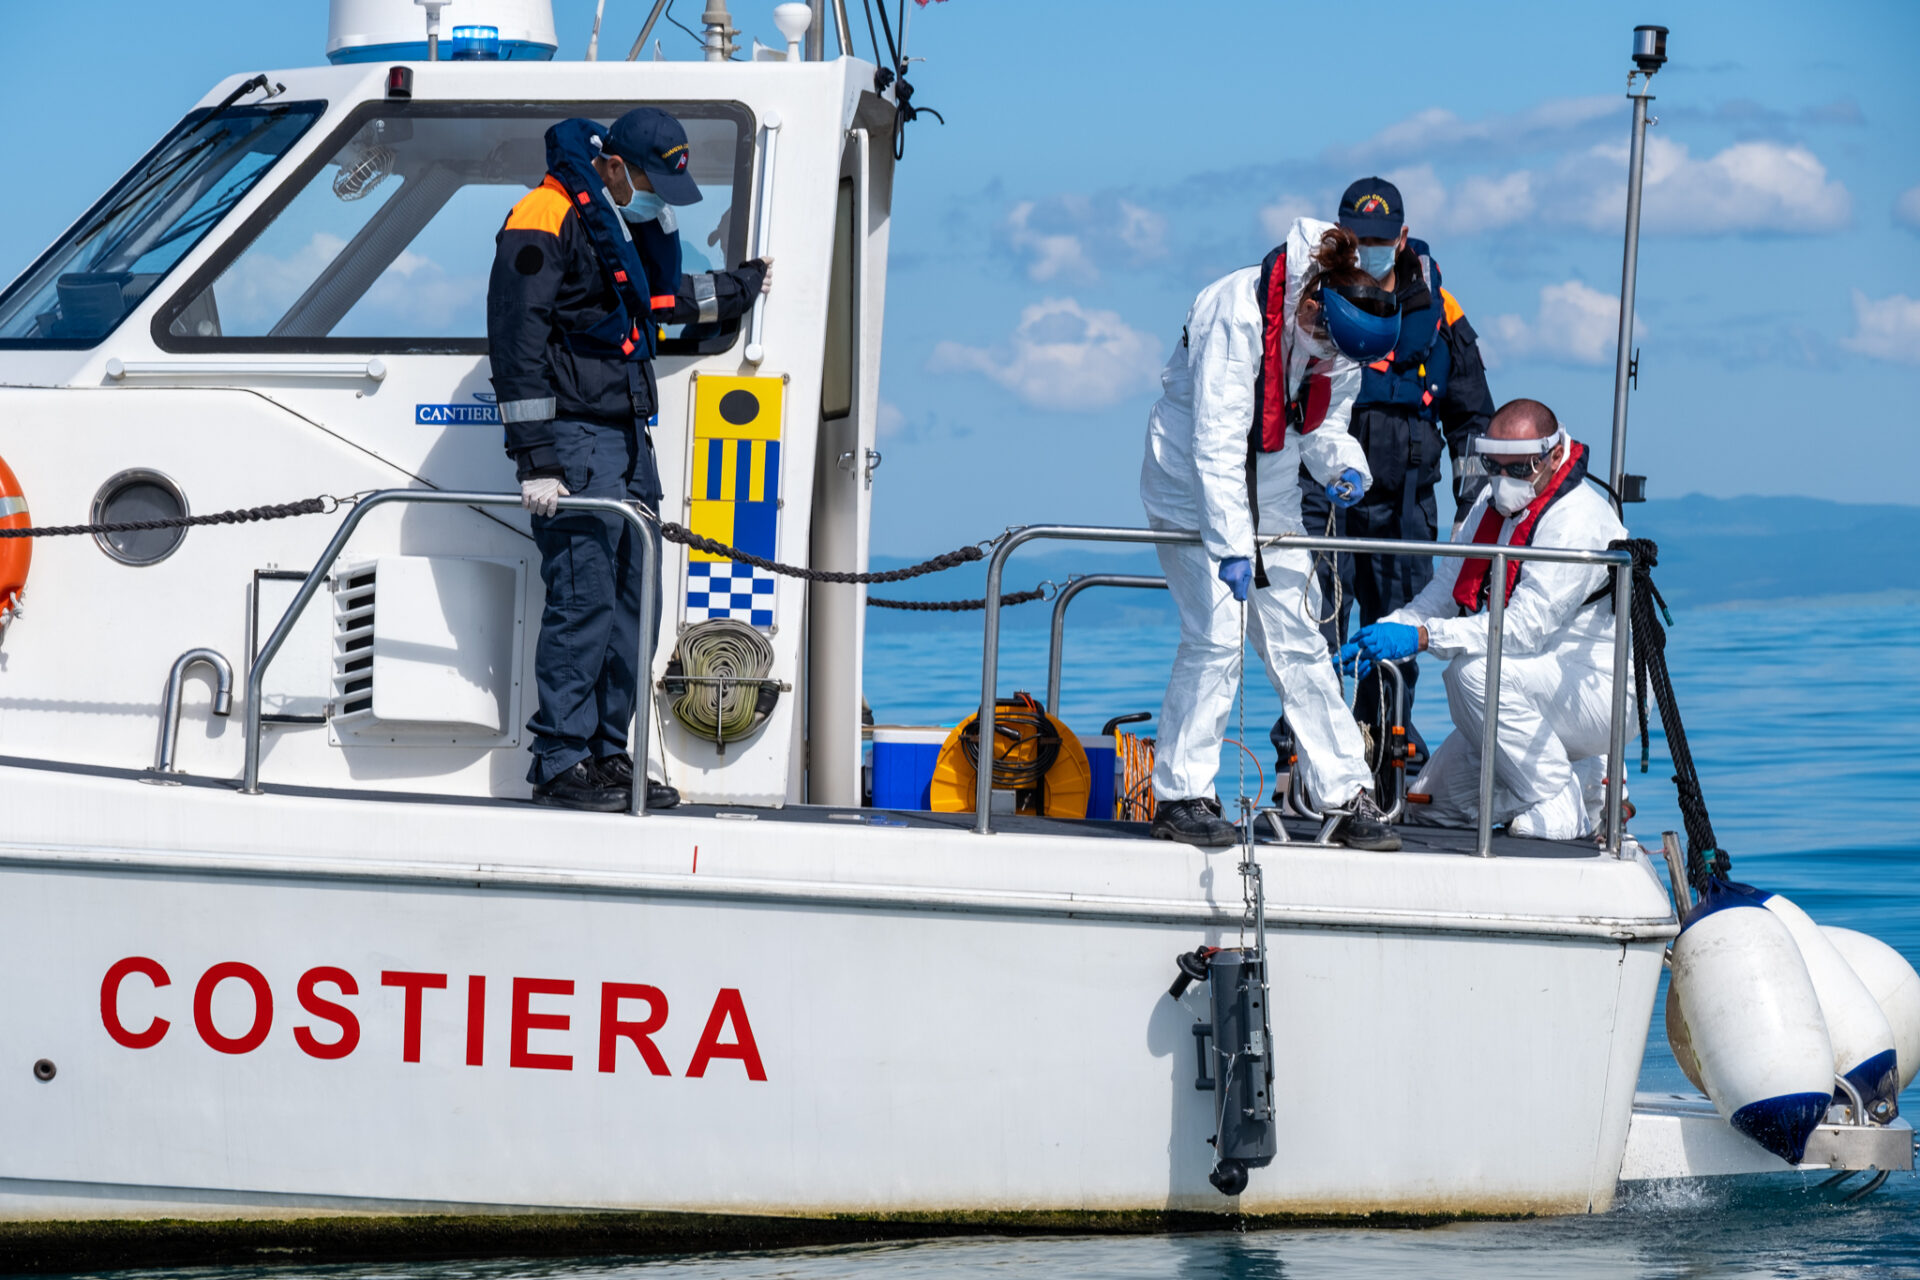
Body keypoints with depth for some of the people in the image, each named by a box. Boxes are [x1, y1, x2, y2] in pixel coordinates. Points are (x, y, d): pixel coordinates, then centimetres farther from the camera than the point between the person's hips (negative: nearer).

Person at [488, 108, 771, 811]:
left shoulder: (635, 224, 17)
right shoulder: (546, 221, -11)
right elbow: (518, 344, -16)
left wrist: (742, 287, 47)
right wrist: (535, 460, -20)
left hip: (630, 436, 9)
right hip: (575, 439, -9)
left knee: (633, 601, 7)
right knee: (583, 597, -13)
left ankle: (608, 754, 12)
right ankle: (560, 764, -10)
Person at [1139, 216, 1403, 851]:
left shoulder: (1339, 340, -8)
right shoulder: (1238, 316, -29)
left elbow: (1324, 425, 6)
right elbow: (1217, 440, -30)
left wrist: (1344, 467, -17)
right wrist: (1229, 545, -33)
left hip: (1270, 492, 6)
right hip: (1194, 487, -6)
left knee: (1298, 641, 4)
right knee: (1216, 636, -15)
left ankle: (1347, 795, 6)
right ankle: (1178, 797, -7)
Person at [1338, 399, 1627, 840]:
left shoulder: (1576, 520, -22)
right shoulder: (1490, 508, 6)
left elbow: (1526, 627, -30)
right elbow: (1441, 596, 8)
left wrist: (1420, 637, -35)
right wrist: (1381, 634, -12)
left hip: (1602, 688, -9)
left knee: (1477, 669, -33)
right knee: (1431, 805, 4)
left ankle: (1560, 808, -19)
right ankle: (1585, 781, 13)